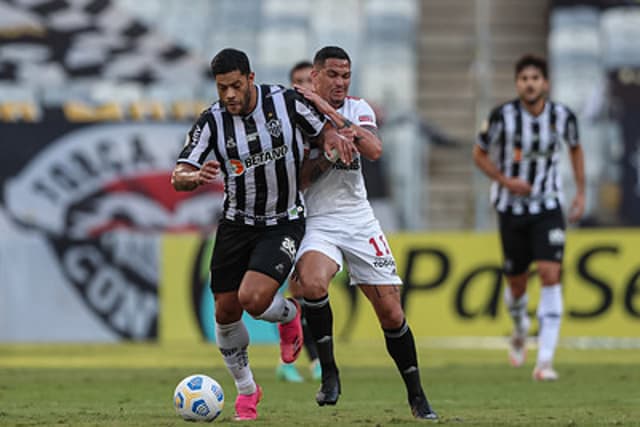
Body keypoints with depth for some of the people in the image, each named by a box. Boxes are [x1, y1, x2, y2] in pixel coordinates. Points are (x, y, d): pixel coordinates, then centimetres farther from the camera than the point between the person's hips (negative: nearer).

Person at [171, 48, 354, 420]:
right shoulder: (213, 121, -11)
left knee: (253, 299, -23)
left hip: (285, 222, -3)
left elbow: (323, 130, 5)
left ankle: (289, 315, 15)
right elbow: (178, 177, -16)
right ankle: (246, 389, 26)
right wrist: (195, 177, -39)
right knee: (226, 311, 3)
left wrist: (333, 138, -19)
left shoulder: (286, 102, -13)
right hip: (237, 222, 3)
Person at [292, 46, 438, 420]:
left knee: (391, 313, 1)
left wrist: (330, 112, -18)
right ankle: (329, 373, -17)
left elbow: (374, 150, -15)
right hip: (317, 221, -3)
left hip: (359, 219, 3)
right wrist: (331, 150, -20)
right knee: (313, 282, -34)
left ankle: (416, 394, 17)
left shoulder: (357, 109, 6)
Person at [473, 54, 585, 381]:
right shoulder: (503, 116, -13)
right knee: (517, 282, 8)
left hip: (547, 208, 0)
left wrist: (581, 191, 9)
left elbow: (575, 148, 14)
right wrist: (506, 181, -16)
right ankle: (520, 330, 44)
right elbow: (479, 154, 0)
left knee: (550, 274, -16)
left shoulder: (563, 116, -8)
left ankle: (545, 360, -17)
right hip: (511, 207, 0)